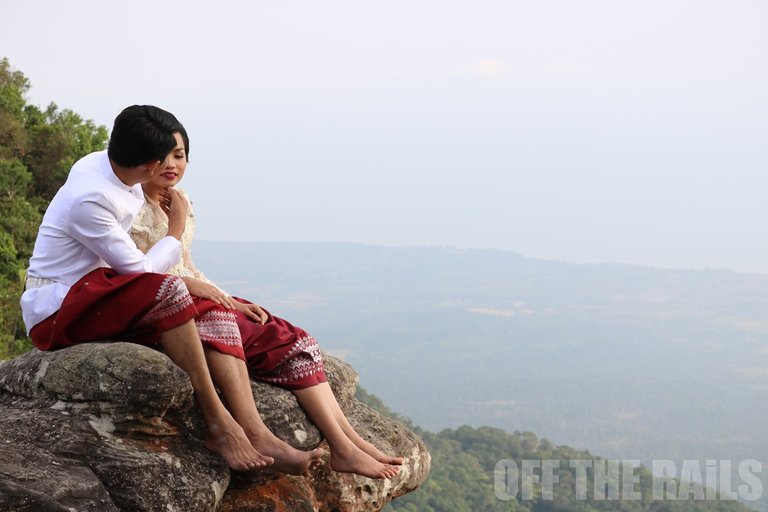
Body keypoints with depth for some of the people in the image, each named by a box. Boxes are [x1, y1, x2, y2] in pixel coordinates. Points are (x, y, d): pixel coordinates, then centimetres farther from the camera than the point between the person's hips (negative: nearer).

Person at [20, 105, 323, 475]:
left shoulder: (104, 163, 3)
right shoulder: (90, 199, -24)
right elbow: (141, 271, -16)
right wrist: (176, 231, -2)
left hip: (102, 299, 9)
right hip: (56, 312, -9)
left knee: (214, 316, -11)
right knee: (167, 291, -34)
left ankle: (257, 436, -26)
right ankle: (218, 425, -28)